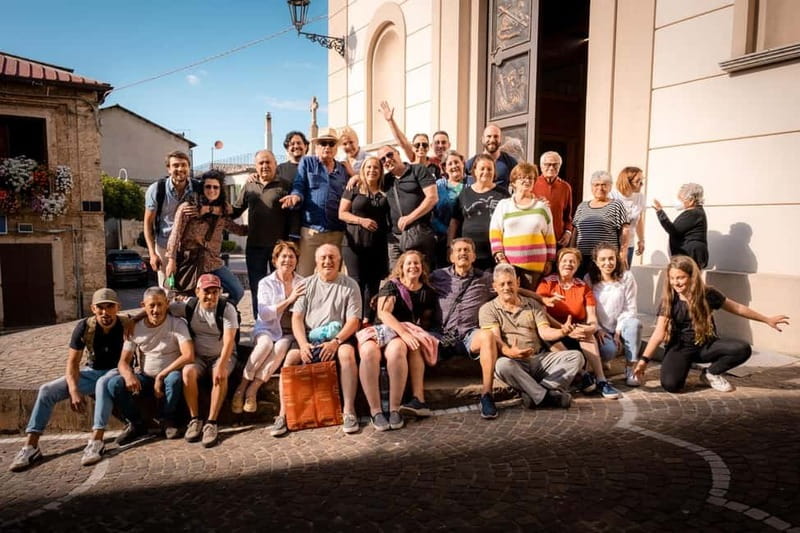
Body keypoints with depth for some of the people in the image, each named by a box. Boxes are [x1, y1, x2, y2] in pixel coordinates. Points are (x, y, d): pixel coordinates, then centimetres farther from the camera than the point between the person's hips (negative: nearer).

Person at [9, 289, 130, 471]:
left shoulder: (127, 325, -18)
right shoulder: (84, 327, -11)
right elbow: (72, 362, -8)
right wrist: (74, 391, -22)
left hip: (116, 371, -4)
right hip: (91, 372, 5)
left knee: (104, 383, -39)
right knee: (46, 390, -11)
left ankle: (96, 442, -38)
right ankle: (30, 446, -8)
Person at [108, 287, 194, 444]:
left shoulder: (177, 324, -11)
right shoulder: (135, 328, 1)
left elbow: (189, 356, -23)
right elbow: (123, 361, -1)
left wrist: (161, 376, -22)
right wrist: (129, 375, -26)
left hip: (168, 375, -3)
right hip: (145, 378, 3)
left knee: (175, 378, -36)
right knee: (114, 383, -21)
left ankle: (167, 421, -10)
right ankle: (136, 424, 1)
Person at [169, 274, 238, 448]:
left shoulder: (227, 309, -14)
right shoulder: (189, 306, -4)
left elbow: (229, 341, -22)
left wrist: (221, 365, -34)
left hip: (223, 356, -2)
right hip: (198, 357, 3)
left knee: (220, 375, -34)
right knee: (188, 371, -29)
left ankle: (211, 423, -26)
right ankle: (194, 419, -17)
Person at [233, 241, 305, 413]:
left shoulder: (302, 284, 7)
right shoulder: (266, 283, 2)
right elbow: (264, 315, -12)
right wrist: (289, 299, -18)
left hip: (289, 333, 1)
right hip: (267, 329, -1)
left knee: (280, 348, -32)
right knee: (266, 344, -33)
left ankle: (252, 390, -24)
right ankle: (241, 387, -20)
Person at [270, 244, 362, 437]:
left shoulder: (350, 285, 4)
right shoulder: (306, 284, 11)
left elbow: (353, 321, -3)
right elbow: (297, 317, 3)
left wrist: (335, 341, -20)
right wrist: (303, 344, -14)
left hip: (339, 337, -2)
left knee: (347, 353, -33)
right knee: (291, 356, -26)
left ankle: (349, 410, -24)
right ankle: (283, 414, -18)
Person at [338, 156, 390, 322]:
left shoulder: (385, 193, 12)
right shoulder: (354, 189, 5)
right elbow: (342, 213, 0)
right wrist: (361, 220, -13)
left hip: (378, 244, 3)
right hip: (355, 243, -3)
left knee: (373, 283, 4)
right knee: (357, 282, -3)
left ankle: (367, 319, 12)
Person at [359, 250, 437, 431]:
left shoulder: (427, 292, 16)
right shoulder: (391, 285, 7)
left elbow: (426, 321, 20)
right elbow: (383, 313, -8)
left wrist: (411, 331, -3)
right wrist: (404, 332, -23)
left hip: (409, 336, 1)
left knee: (396, 350, -38)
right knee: (368, 352, -37)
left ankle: (394, 409, -30)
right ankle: (375, 410, -30)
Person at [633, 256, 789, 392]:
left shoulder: (707, 294, -8)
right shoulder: (668, 300, -11)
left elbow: (737, 308, 8)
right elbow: (659, 333, -15)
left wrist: (767, 320, 15)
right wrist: (644, 359, -25)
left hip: (705, 345, 2)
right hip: (679, 347, -2)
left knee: (743, 349, -23)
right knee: (670, 384, -29)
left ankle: (711, 374, 3)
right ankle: (684, 367, 9)